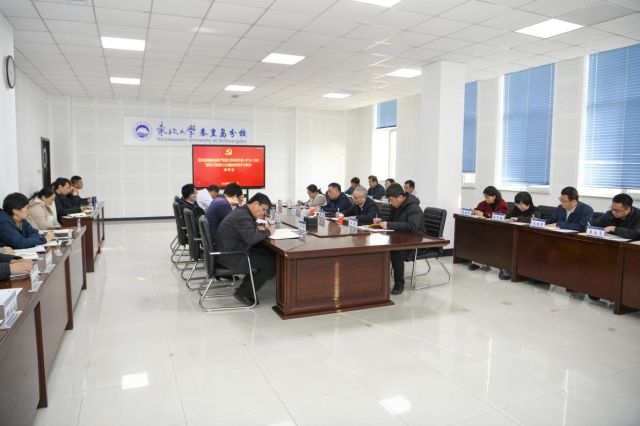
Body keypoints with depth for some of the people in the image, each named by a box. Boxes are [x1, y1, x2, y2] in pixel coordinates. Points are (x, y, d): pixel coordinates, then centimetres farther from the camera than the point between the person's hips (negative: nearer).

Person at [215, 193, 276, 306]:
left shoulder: (243, 211, 12)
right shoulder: (242, 216, -21)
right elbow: (250, 238, -31)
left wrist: (257, 228, 3)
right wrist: (267, 232, -15)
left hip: (231, 250, 11)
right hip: (230, 256, -11)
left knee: (268, 254, 10)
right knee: (271, 264, -9)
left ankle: (245, 286, 14)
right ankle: (243, 292, 1)